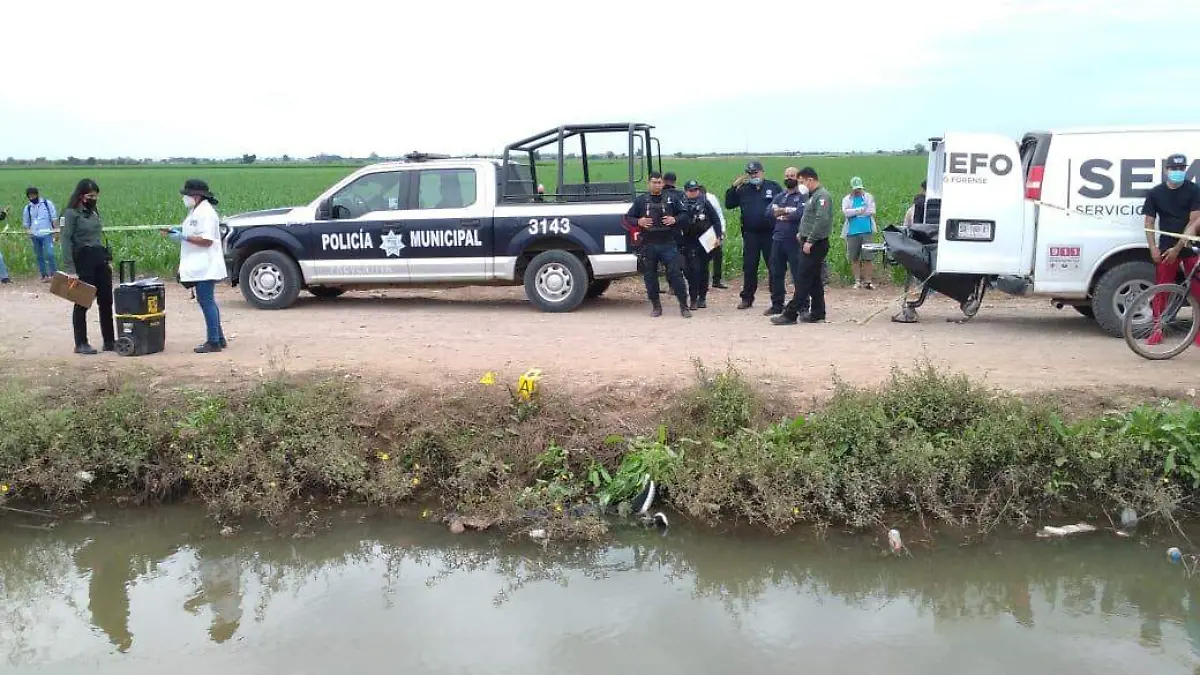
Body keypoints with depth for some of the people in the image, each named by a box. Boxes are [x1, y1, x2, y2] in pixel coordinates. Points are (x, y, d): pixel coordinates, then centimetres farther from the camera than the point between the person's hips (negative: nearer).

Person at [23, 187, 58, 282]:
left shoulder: (47, 204, 1)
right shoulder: (27, 208, 9)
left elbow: (54, 218, 2)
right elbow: (26, 223, 17)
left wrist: (56, 230, -6)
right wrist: (28, 231, -2)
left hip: (47, 234, -4)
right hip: (35, 236, 4)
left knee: (49, 254, -17)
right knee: (39, 256, 7)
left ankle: (54, 274, -9)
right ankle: (44, 276, 14)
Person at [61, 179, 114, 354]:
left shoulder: (94, 211, 13)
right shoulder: (72, 213, -8)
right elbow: (66, 241, -13)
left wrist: (108, 258, 14)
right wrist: (70, 269, -18)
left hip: (100, 259, 7)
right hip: (83, 260, -7)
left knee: (106, 301, 9)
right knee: (82, 303, 2)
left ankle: (109, 341, 17)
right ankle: (81, 343, 10)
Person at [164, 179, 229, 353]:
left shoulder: (206, 213, -16)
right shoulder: (196, 211, 16)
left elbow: (207, 240, -22)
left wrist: (183, 236, -20)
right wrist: (177, 232, 9)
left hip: (205, 268, -11)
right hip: (200, 267, 11)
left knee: (207, 302, -6)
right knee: (207, 302, 15)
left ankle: (213, 342, -1)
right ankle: (219, 339, 23)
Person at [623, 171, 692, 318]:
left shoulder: (671, 199, 9)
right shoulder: (641, 200, 9)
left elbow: (684, 215, 12)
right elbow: (627, 218, 10)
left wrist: (675, 220, -8)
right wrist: (638, 222, -10)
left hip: (668, 244, -1)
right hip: (648, 245, 1)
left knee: (675, 273, -6)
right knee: (650, 276, 5)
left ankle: (684, 306, 1)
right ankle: (656, 306, 17)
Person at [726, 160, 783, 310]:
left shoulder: (773, 187, 3)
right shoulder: (743, 190, 10)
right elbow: (729, 204, 6)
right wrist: (733, 187, -3)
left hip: (770, 234, -2)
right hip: (750, 235, 3)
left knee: (774, 267, 2)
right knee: (749, 267, 7)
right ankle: (747, 298, 16)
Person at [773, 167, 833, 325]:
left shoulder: (822, 196, -14)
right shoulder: (814, 195, 17)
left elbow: (822, 221, -24)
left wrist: (810, 241, -23)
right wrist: (803, 234, 10)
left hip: (816, 245, -10)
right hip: (810, 243, 10)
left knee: (805, 279, -8)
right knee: (814, 279, 12)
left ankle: (790, 314, -9)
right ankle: (817, 313, 18)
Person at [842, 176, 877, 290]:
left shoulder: (868, 197, 12)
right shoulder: (847, 199, 10)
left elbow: (872, 211, -2)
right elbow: (845, 212, -7)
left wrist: (854, 213, -5)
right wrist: (860, 210, -13)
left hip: (866, 231, -1)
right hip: (852, 232, 1)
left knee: (867, 257, -5)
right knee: (854, 258, 4)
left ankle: (867, 281, -1)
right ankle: (857, 281, 12)